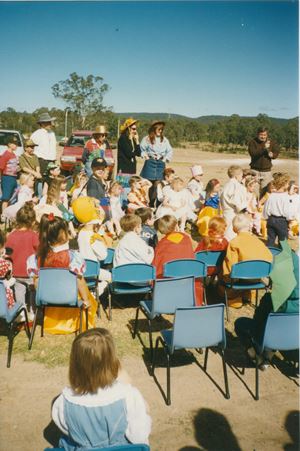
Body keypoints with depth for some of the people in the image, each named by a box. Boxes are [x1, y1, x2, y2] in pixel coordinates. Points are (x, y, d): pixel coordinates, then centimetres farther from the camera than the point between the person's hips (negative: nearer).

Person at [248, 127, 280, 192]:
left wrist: (272, 155, -17)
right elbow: (252, 153, -19)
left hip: (267, 171, 2)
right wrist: (263, 148, -31)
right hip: (255, 170, -2)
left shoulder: (271, 142, 6)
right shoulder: (253, 142, -4)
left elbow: (276, 153, 6)